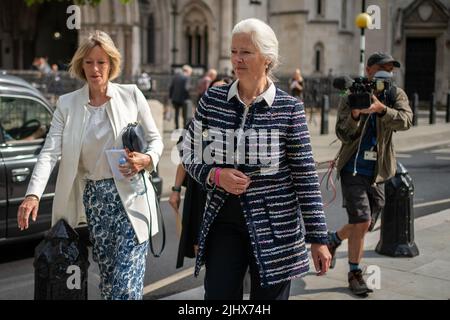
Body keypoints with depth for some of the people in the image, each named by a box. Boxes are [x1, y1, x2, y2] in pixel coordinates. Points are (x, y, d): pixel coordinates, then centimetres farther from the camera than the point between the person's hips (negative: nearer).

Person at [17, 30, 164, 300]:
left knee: (126, 286, -8)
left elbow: (155, 139, 7)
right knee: (108, 279, 11)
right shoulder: (68, 104, 4)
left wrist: (146, 160, -15)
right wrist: (33, 194, -18)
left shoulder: (131, 94, 1)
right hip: (94, 199, 3)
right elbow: (50, 152, -5)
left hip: (130, 198, -2)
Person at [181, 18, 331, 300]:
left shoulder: (289, 108, -5)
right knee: (218, 294, 3)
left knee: (270, 294, 9)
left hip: (275, 225, -2)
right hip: (223, 221, 2)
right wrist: (216, 175, -13)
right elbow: (190, 156, 9)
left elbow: (305, 175, -4)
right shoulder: (212, 100, 2)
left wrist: (318, 238, -4)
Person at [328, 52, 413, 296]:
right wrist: (354, 115, -26)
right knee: (361, 221, -12)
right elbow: (343, 135, -7)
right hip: (353, 169, -3)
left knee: (365, 225, 12)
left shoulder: (396, 95, 2)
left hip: (377, 173, 3)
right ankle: (354, 274, 5)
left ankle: (334, 239, 43)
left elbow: (405, 121, -18)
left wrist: (381, 108, -35)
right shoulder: (350, 97, -3)